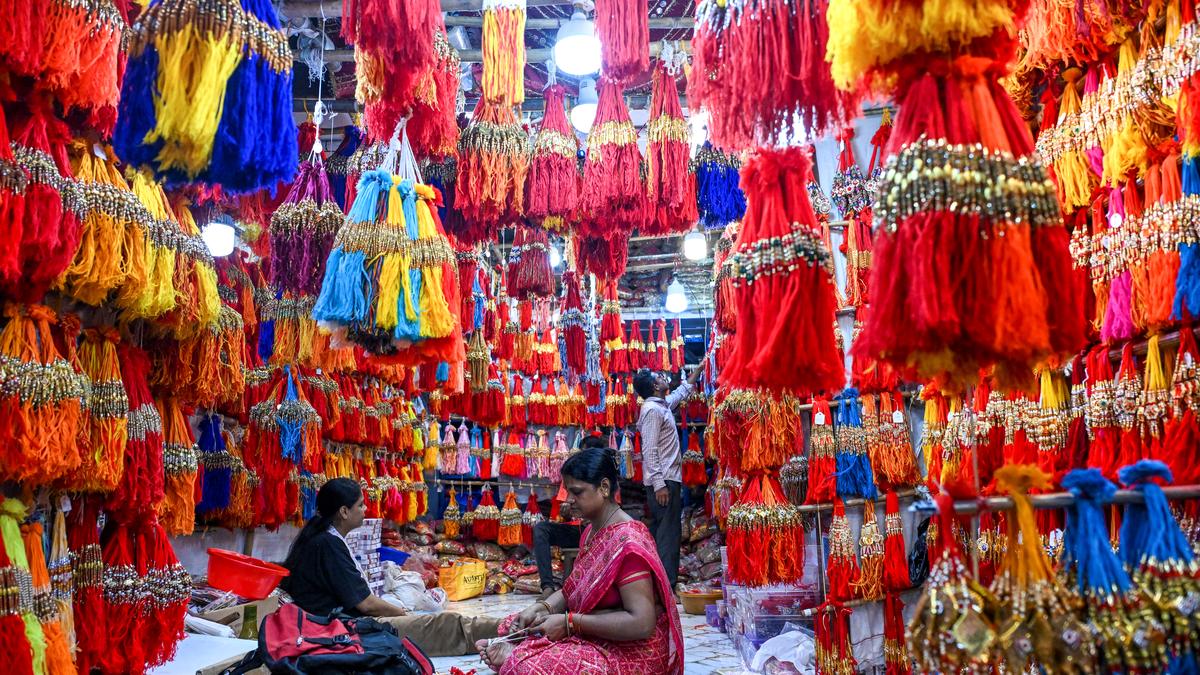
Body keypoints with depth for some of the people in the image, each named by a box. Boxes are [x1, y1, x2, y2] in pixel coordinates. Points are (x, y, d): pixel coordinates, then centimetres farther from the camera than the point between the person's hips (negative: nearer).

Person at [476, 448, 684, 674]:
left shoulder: (627, 543, -22)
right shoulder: (591, 530, 8)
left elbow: (641, 623, -27)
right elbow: (573, 590, 14)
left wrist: (569, 622, -23)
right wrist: (541, 608, -6)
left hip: (630, 652, -9)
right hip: (594, 636, 9)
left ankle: (516, 653, 0)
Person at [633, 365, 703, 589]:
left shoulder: (663, 404, 14)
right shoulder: (652, 409, -14)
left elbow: (683, 391, 35)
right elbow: (650, 450, -20)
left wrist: (699, 368, 38)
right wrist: (659, 484, -24)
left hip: (666, 478, 10)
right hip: (663, 480, -10)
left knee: (659, 531, 12)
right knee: (669, 533, -9)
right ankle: (666, 585, -8)